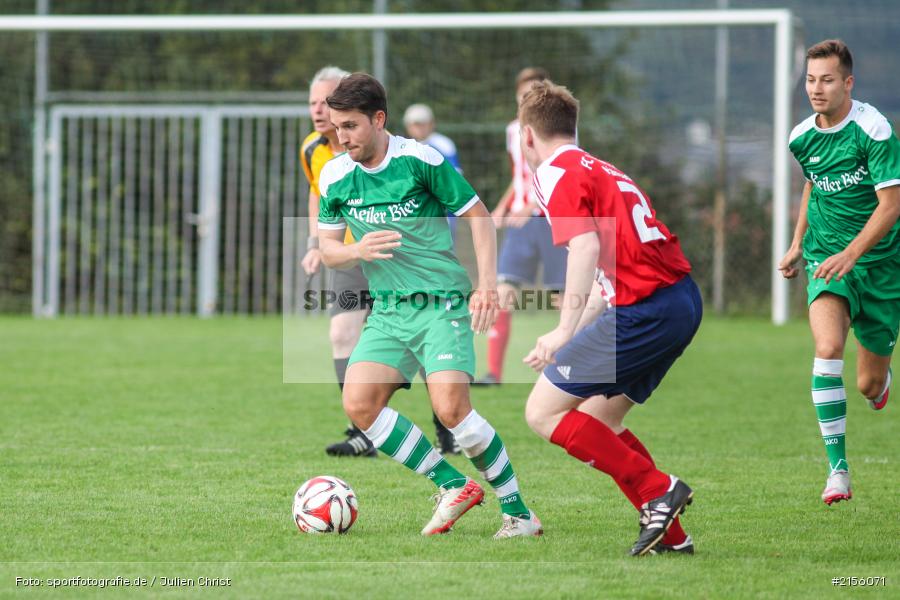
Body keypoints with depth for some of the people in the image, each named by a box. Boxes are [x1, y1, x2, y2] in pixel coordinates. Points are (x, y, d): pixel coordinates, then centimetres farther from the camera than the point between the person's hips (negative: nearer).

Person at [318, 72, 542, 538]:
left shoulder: (421, 160, -10)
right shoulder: (334, 177, 4)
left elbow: (478, 216, -2)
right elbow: (327, 250, 11)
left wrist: (487, 284, -11)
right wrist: (358, 251, -12)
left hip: (442, 303, -6)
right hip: (387, 310, 6)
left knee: (450, 408, -21)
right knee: (358, 403, -12)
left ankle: (519, 512, -7)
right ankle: (453, 485, 1)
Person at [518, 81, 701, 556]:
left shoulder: (556, 174, -3)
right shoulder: (598, 169, 26)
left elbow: (587, 246, -19)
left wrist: (565, 331, -23)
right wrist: (578, 330, 35)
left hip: (645, 309, -9)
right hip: (684, 300, 9)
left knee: (543, 412, -4)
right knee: (599, 419, 18)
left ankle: (659, 491, -9)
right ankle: (671, 534, 11)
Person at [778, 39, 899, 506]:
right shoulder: (802, 138, 0)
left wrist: (851, 254, -29)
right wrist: (798, 243, 21)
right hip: (825, 258, 3)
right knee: (828, 350, -26)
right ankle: (837, 470, -23)